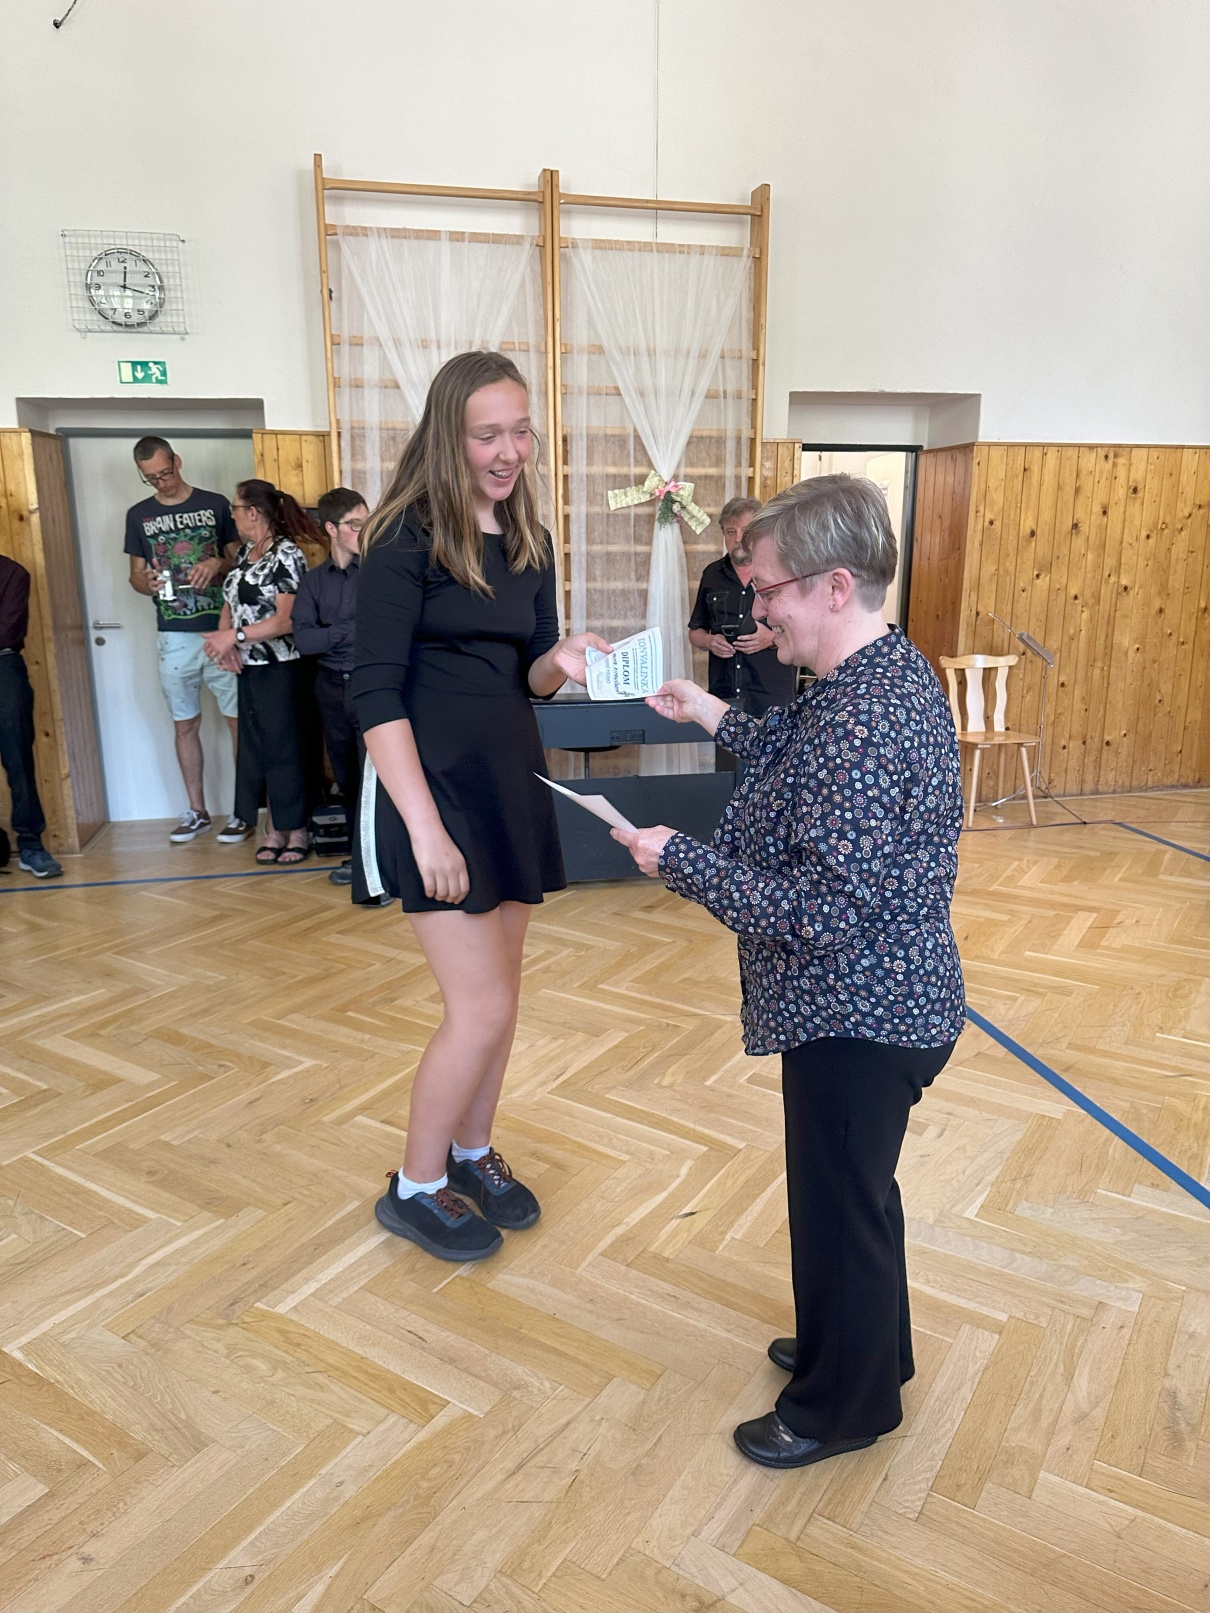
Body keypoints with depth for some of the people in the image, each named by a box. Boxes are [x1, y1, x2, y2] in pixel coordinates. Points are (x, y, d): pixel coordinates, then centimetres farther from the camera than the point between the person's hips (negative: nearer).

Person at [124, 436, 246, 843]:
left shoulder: (215, 504, 3)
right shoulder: (138, 515, 10)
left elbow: (240, 557, 8)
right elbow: (136, 573, 15)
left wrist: (218, 564, -14)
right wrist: (147, 583, -8)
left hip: (221, 630, -2)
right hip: (174, 637, 3)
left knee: (240, 719, -2)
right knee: (185, 726, 9)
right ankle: (196, 811, 20)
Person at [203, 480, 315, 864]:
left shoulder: (286, 555, -13)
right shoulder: (245, 552, 12)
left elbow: (287, 619, -20)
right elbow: (231, 602, 13)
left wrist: (235, 636, -21)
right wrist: (224, 640, -6)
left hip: (280, 669, -8)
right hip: (248, 667, 8)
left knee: (284, 749, 0)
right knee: (257, 749, 10)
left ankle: (297, 832, 11)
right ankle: (274, 831, 20)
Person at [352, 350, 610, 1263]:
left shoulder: (528, 542, 8)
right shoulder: (407, 540, -12)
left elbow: (530, 675, 12)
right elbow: (376, 694, -16)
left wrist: (562, 661, -12)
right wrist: (426, 828, -22)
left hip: (512, 778, 7)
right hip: (431, 784, -7)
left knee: (500, 995, 14)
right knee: (482, 1007, -5)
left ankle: (473, 1153, 36)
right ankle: (415, 1189, 18)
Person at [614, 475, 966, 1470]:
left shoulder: (860, 723, -30)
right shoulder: (895, 671, 4)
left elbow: (821, 911, -31)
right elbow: (814, 782, 19)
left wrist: (678, 861, -23)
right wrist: (718, 718, 17)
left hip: (854, 1020, -10)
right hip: (887, 1002, 10)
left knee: (840, 1206, 11)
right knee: (857, 1192, 27)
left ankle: (843, 1404, 35)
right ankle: (866, 1347, 50)